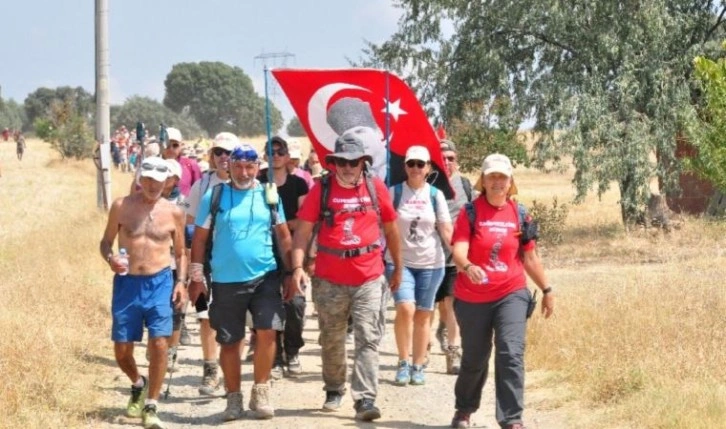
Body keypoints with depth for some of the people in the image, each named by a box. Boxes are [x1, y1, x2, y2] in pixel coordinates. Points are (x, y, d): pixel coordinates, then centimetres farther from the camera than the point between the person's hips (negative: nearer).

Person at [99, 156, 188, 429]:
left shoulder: (173, 212, 3)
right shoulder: (121, 207, 0)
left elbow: (180, 253, 12)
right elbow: (106, 241, 8)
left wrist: (181, 282, -1)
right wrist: (110, 258, -14)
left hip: (160, 283, -1)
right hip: (127, 283, 1)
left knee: (159, 344, -12)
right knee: (121, 348, 5)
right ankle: (138, 385, 38)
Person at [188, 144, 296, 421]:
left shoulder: (269, 195, 4)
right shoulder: (214, 196, 0)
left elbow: (283, 236, 9)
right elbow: (199, 238, 2)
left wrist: (290, 273, 7)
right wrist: (196, 276, -1)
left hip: (265, 277, 0)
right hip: (226, 281, 0)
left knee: (267, 332, -11)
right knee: (229, 342, 7)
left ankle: (260, 392, 5)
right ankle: (233, 398, 21)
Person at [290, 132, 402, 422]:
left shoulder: (376, 188, 2)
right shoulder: (321, 189, -1)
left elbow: (391, 229, 12)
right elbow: (303, 231, -3)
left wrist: (398, 268, 16)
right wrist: (298, 266, -14)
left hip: (369, 279, 0)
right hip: (329, 280, 0)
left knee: (368, 340, -6)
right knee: (331, 340, 13)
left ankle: (365, 399, -7)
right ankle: (334, 390, 31)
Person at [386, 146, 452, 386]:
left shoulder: (435, 195, 4)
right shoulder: (394, 193, 0)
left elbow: (446, 230, 4)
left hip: (430, 263, 2)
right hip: (399, 261, -2)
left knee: (423, 315, 6)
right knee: (405, 308, -18)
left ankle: (418, 366, 17)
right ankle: (403, 363, -4)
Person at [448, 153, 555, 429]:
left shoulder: (519, 214, 4)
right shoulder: (470, 212, -5)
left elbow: (529, 257, 13)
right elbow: (459, 249, -17)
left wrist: (546, 289, 14)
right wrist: (467, 267, -39)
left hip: (511, 295, 1)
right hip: (472, 299, -1)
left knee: (511, 355, -13)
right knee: (474, 359, 12)